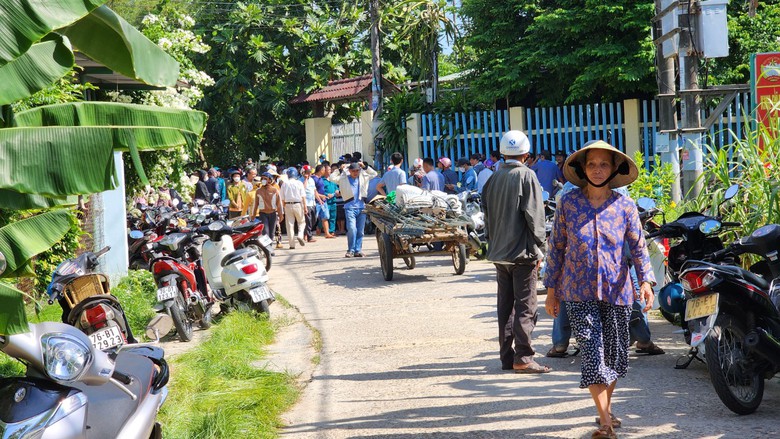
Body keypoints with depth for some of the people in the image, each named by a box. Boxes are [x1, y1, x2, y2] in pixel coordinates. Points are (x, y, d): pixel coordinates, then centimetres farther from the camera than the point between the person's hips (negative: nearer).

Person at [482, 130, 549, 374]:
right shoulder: (526, 175, -9)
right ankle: (523, 358, -6)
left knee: (505, 306, 11)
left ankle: (507, 357, 14)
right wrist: (539, 249, -7)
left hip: (499, 252, 6)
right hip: (522, 252, -6)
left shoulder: (493, 179, 9)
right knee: (525, 306, -3)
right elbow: (534, 216, -12)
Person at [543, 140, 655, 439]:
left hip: (617, 291, 2)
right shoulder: (568, 203, -1)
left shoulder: (625, 206, 1)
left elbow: (638, 247, 1)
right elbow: (557, 247, 4)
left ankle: (606, 408, 31)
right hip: (579, 292, -2)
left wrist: (645, 280, -14)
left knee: (614, 354, 10)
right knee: (592, 353, -10)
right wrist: (551, 289, 3)